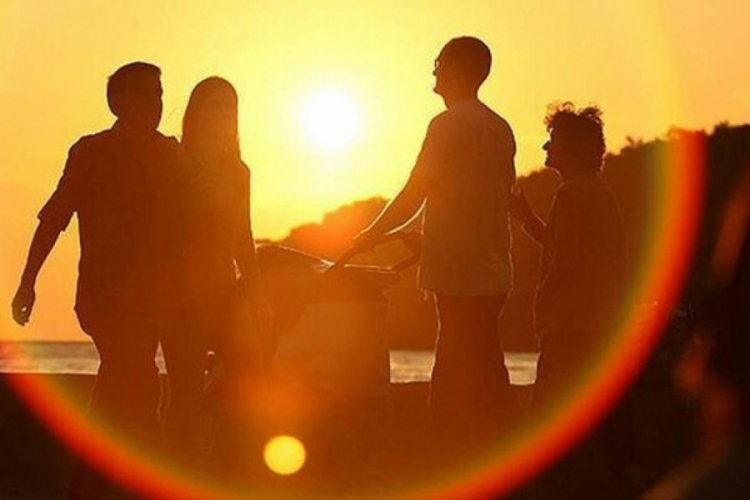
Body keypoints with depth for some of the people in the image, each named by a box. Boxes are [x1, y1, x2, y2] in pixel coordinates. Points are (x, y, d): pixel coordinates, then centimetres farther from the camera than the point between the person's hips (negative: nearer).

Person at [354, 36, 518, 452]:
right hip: (493, 272, 8)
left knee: (460, 381, -5)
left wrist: (371, 234, 2)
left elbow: (414, 194, -11)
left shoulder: (448, 125, -10)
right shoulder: (500, 128, 14)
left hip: (458, 274, -8)